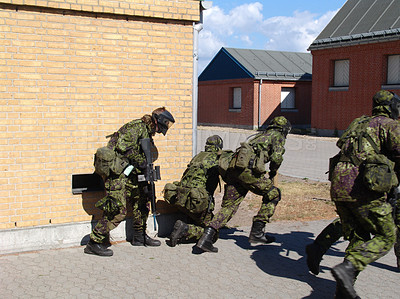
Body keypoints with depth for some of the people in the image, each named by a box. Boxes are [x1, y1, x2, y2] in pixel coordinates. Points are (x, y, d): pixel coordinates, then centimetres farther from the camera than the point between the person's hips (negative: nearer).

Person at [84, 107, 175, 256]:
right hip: (116, 172, -10)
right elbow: (124, 147, -25)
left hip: (129, 173, 10)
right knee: (118, 210, -12)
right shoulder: (137, 126, -13)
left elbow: (144, 156, 21)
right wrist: (141, 162, -17)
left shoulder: (147, 132, 17)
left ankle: (140, 237, 28)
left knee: (142, 199, 14)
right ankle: (94, 243, -4)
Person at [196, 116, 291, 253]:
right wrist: (272, 173, 14)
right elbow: (276, 157, -3)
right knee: (273, 194, 10)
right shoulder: (278, 136, 14)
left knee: (228, 206, 10)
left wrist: (263, 177, 37)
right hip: (248, 168, -7)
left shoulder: (261, 135, 37)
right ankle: (256, 233, 7)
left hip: (231, 168, 7)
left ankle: (206, 237, -5)